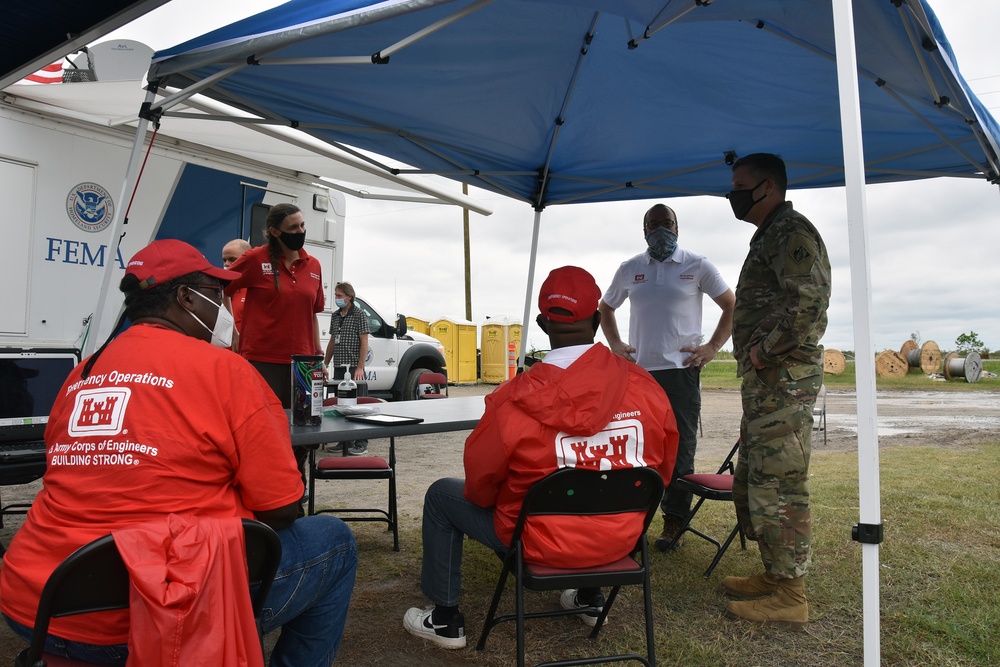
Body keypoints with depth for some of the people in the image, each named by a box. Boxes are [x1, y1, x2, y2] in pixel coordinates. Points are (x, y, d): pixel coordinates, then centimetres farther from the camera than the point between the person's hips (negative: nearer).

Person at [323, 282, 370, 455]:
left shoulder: (359, 314, -4)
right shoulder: (335, 316, 15)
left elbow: (364, 342, -8)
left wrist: (360, 367, -15)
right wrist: (325, 364, 18)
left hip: (353, 368, -7)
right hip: (338, 368, 7)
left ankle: (361, 444, 0)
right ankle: (344, 441, 18)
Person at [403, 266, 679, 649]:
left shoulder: (518, 397, -24)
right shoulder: (644, 386, -13)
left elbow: (480, 479, -12)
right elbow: (662, 472, 0)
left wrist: (481, 496, 12)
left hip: (543, 542, -4)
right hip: (621, 538, 5)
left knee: (441, 496, 17)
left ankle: (445, 620, 26)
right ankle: (590, 597, 47)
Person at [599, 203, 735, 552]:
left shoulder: (697, 266, 4)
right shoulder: (629, 270, 12)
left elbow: (731, 305, 8)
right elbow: (606, 308, 24)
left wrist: (712, 347, -1)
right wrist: (615, 344, 12)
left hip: (680, 369, -3)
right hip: (637, 371, 3)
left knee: (679, 447, 1)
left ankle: (674, 522, 9)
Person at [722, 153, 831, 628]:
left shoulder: (791, 231, -10)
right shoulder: (769, 236, 22)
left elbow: (809, 302, -24)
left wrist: (763, 351, -17)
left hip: (783, 379, -11)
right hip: (765, 381, 11)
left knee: (778, 484, -6)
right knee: (752, 482, 16)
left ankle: (790, 597, 5)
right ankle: (774, 575, 28)